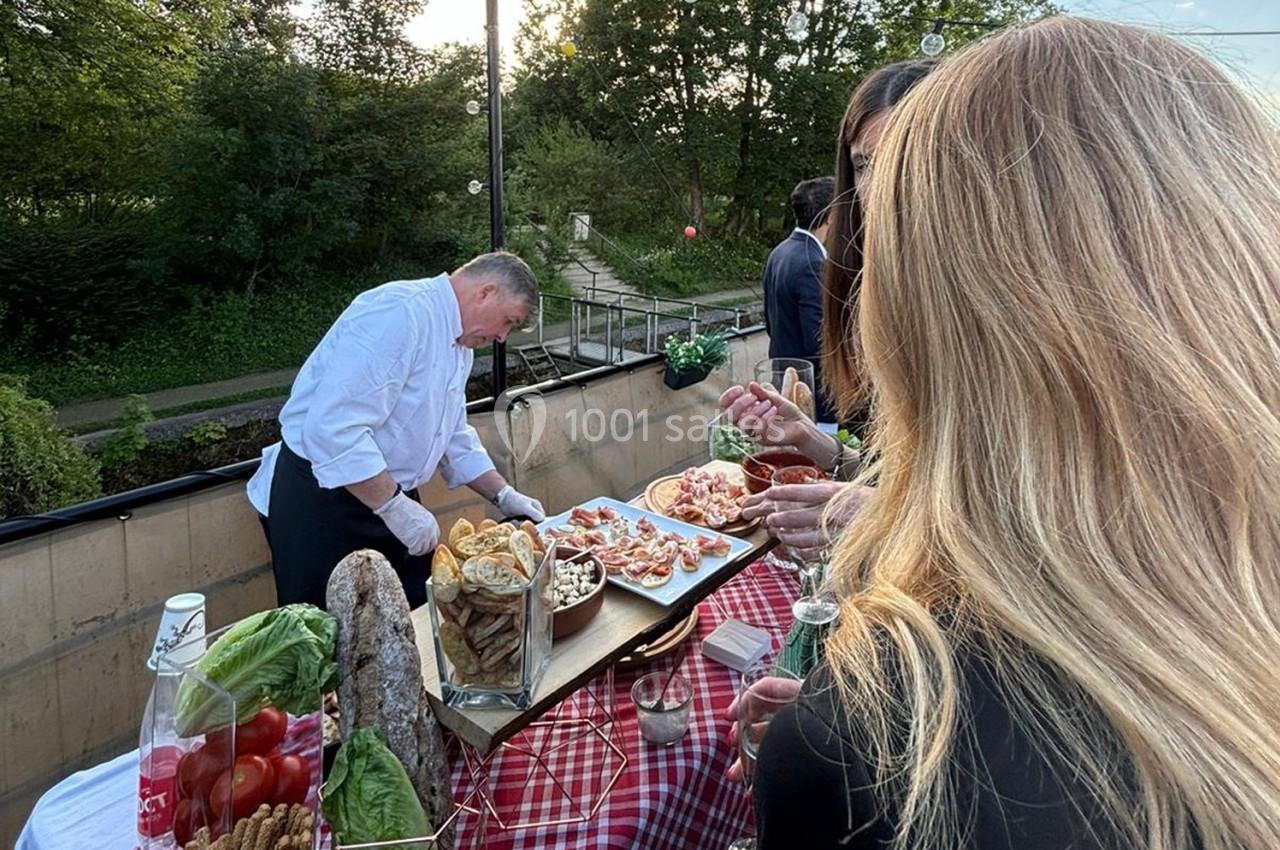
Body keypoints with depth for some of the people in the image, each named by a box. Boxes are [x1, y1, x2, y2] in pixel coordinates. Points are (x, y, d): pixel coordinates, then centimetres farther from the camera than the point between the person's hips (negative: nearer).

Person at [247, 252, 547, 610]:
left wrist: (504, 496, 14)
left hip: (390, 497, 9)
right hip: (321, 501, -9)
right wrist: (395, 507, -26)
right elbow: (334, 428, -31)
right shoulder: (400, 312, -23)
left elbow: (453, 437, 21)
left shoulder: (458, 344, 9)